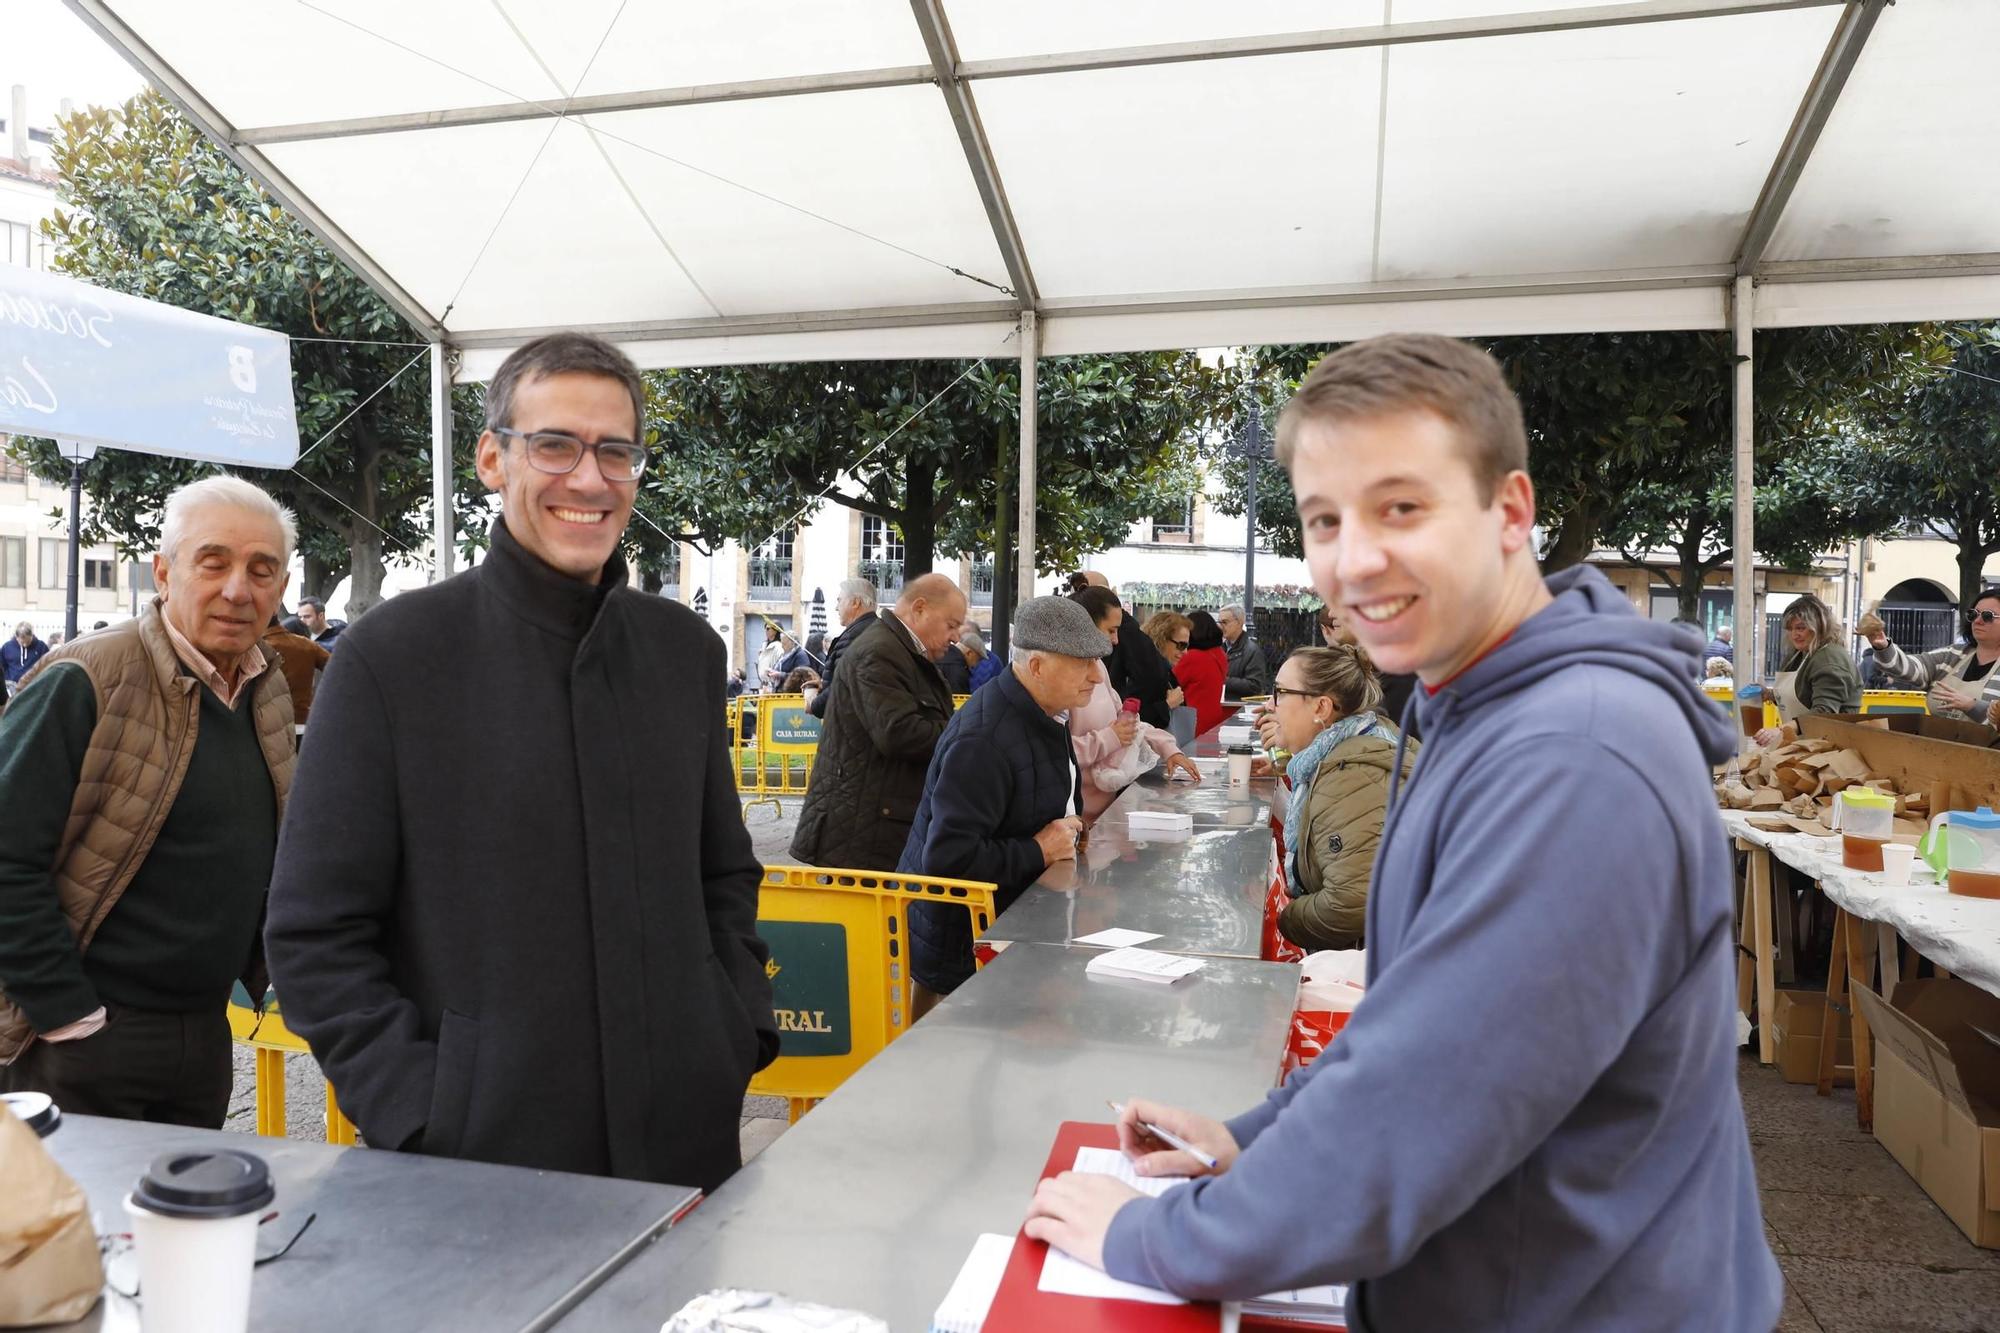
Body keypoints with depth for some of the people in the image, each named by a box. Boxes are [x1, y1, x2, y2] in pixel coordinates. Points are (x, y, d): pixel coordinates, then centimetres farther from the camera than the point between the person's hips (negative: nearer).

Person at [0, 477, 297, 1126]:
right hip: (80, 1045, -6)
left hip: (206, 1036, 7)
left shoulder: (271, 690, 6)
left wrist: (259, 968, 11)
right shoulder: (83, 684, -16)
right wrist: (67, 1013, -17)